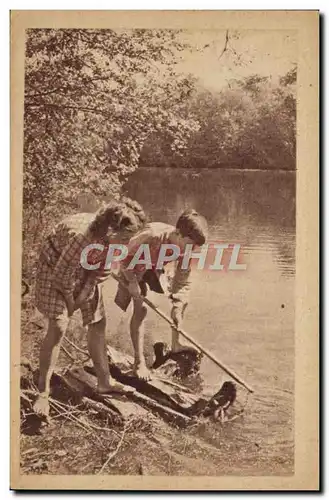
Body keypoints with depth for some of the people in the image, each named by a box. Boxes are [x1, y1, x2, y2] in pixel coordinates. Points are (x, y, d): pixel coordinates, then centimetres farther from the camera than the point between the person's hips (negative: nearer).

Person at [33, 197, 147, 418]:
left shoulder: (112, 235, -20)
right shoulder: (82, 237, -41)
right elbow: (62, 273, -29)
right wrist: (70, 302, -13)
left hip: (86, 269, 7)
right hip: (57, 269, -7)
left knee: (98, 322, 8)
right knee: (59, 326, -17)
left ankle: (105, 381, 21)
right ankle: (43, 393, -8)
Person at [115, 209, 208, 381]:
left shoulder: (187, 247, -24)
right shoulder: (152, 235, -42)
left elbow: (183, 281, -17)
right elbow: (127, 256, -27)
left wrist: (177, 308, -24)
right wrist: (132, 281, -30)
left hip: (155, 267, 6)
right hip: (133, 268, -6)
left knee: (183, 301, 2)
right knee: (141, 308, -16)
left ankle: (175, 344, 20)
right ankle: (139, 363, -11)